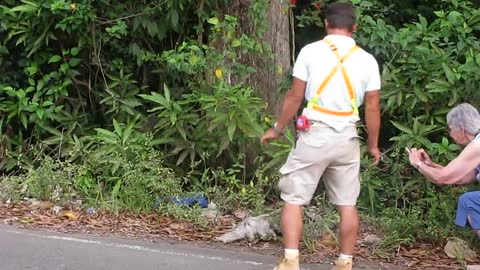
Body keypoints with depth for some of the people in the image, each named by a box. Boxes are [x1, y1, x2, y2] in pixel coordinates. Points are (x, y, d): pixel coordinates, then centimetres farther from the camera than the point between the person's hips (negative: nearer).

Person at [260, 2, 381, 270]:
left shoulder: (310, 51, -4)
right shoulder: (367, 60, 2)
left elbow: (295, 96, -2)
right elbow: (372, 107, 4)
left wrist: (277, 130, 10)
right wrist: (374, 145, 16)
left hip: (314, 135, -3)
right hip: (347, 137, 3)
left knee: (294, 199, 3)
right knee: (347, 204, 11)